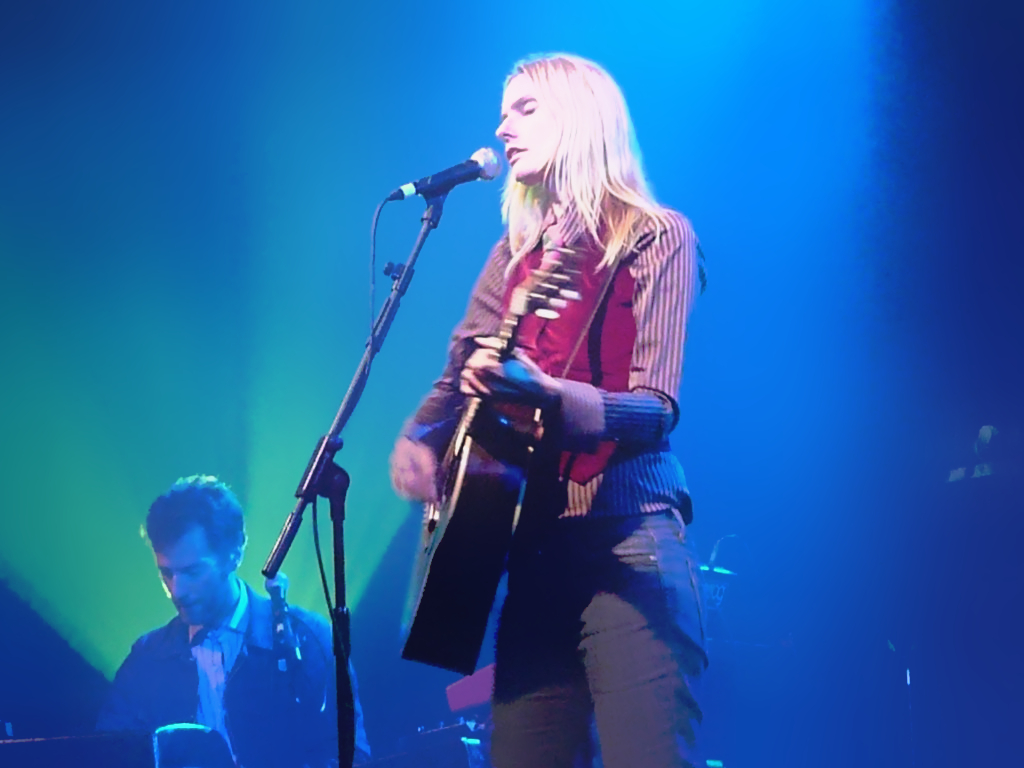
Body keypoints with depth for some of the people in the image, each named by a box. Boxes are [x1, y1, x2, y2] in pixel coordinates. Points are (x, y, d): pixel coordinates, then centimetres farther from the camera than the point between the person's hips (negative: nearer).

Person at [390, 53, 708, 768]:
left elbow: (657, 408, -13)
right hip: (533, 547, 6)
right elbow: (458, 374, 18)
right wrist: (417, 442, -4)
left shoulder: (657, 238, -2)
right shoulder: (516, 254, 18)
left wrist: (544, 393, -30)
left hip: (628, 545, -6)